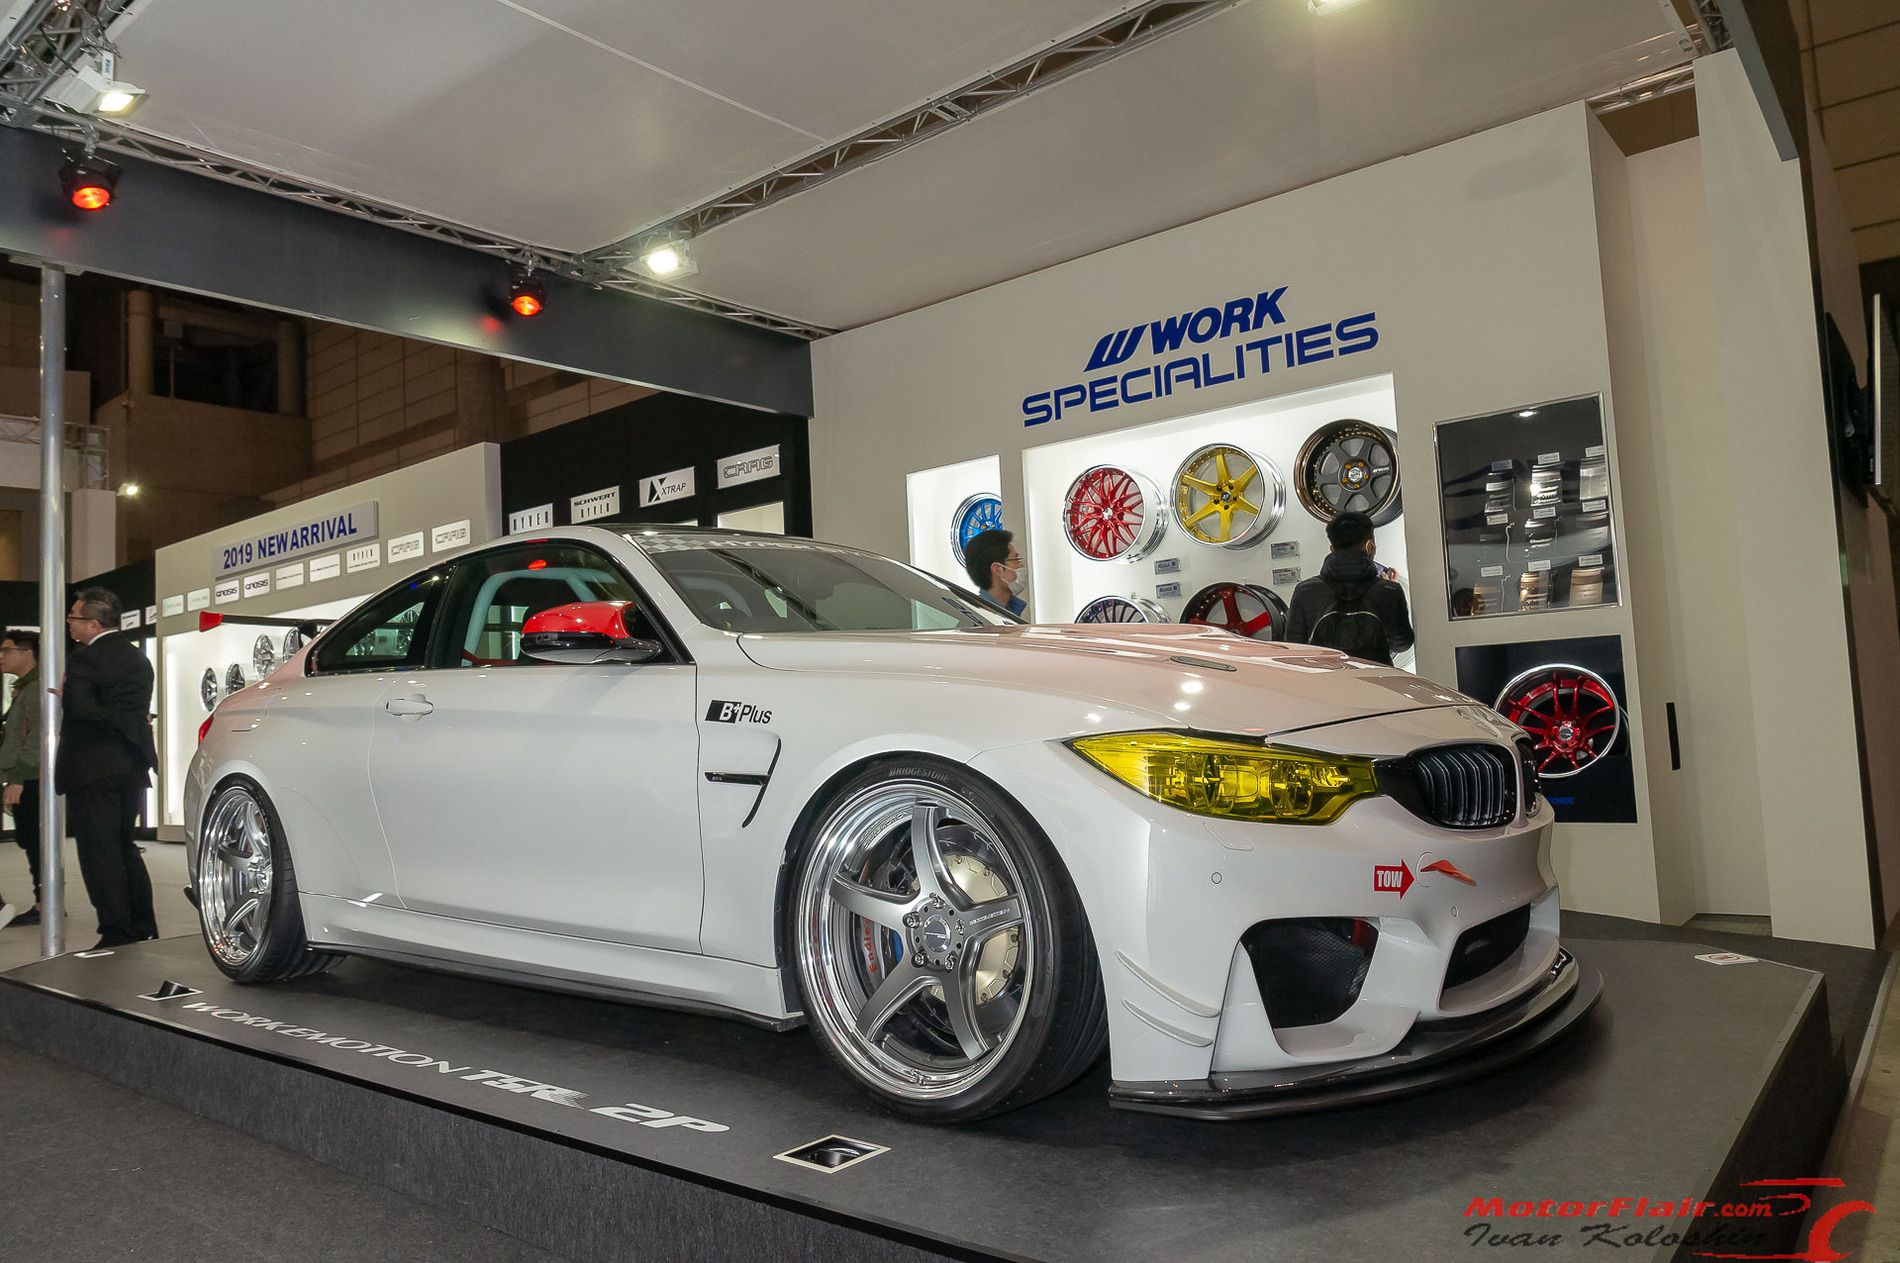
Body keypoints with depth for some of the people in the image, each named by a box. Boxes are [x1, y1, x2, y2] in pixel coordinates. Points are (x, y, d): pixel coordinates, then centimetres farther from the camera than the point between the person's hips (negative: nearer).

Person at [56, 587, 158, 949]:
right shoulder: (137, 657, 13)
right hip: (132, 765, 9)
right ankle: (143, 929, 19)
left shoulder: (86, 658, -13)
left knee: (99, 853, -3)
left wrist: (63, 696, -5)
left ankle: (116, 935, -3)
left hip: (93, 769, -8)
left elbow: (79, 709, -24)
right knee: (123, 847, 17)